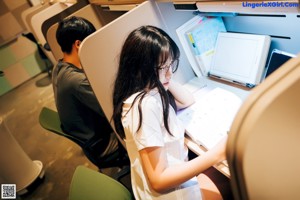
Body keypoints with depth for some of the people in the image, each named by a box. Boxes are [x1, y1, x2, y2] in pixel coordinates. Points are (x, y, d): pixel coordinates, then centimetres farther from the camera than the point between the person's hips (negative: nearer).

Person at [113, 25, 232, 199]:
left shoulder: (150, 91, -4)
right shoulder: (144, 106, -32)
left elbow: (188, 101, 11)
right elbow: (159, 181, -30)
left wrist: (165, 78, -5)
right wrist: (216, 154, -33)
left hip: (174, 172, 8)